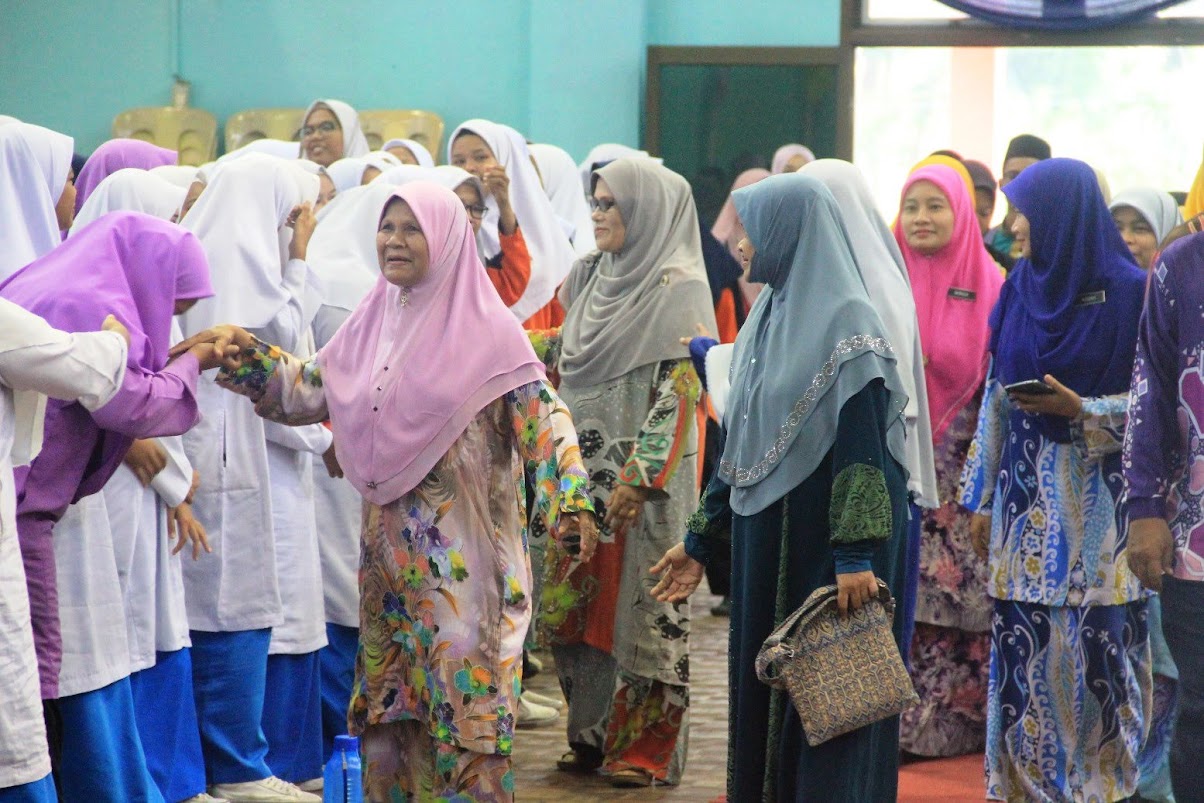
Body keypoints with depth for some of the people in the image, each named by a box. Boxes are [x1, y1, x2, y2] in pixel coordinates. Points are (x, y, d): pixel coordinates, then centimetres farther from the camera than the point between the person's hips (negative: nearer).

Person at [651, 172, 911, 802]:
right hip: (765, 540, 8)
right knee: (762, 687, 11)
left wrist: (856, 554, -25)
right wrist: (699, 540, 17)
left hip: (826, 540, -8)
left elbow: (861, 444, -19)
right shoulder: (770, 315, 13)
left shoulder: (847, 322, -12)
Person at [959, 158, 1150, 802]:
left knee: (1098, 643, -4)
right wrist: (983, 497, 11)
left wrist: (1080, 410, -19)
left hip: (1098, 501, -4)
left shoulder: (1128, 294, -7)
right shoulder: (1021, 290, 8)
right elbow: (996, 399, 12)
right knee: (1023, 645, 2)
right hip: (1027, 501, 4)